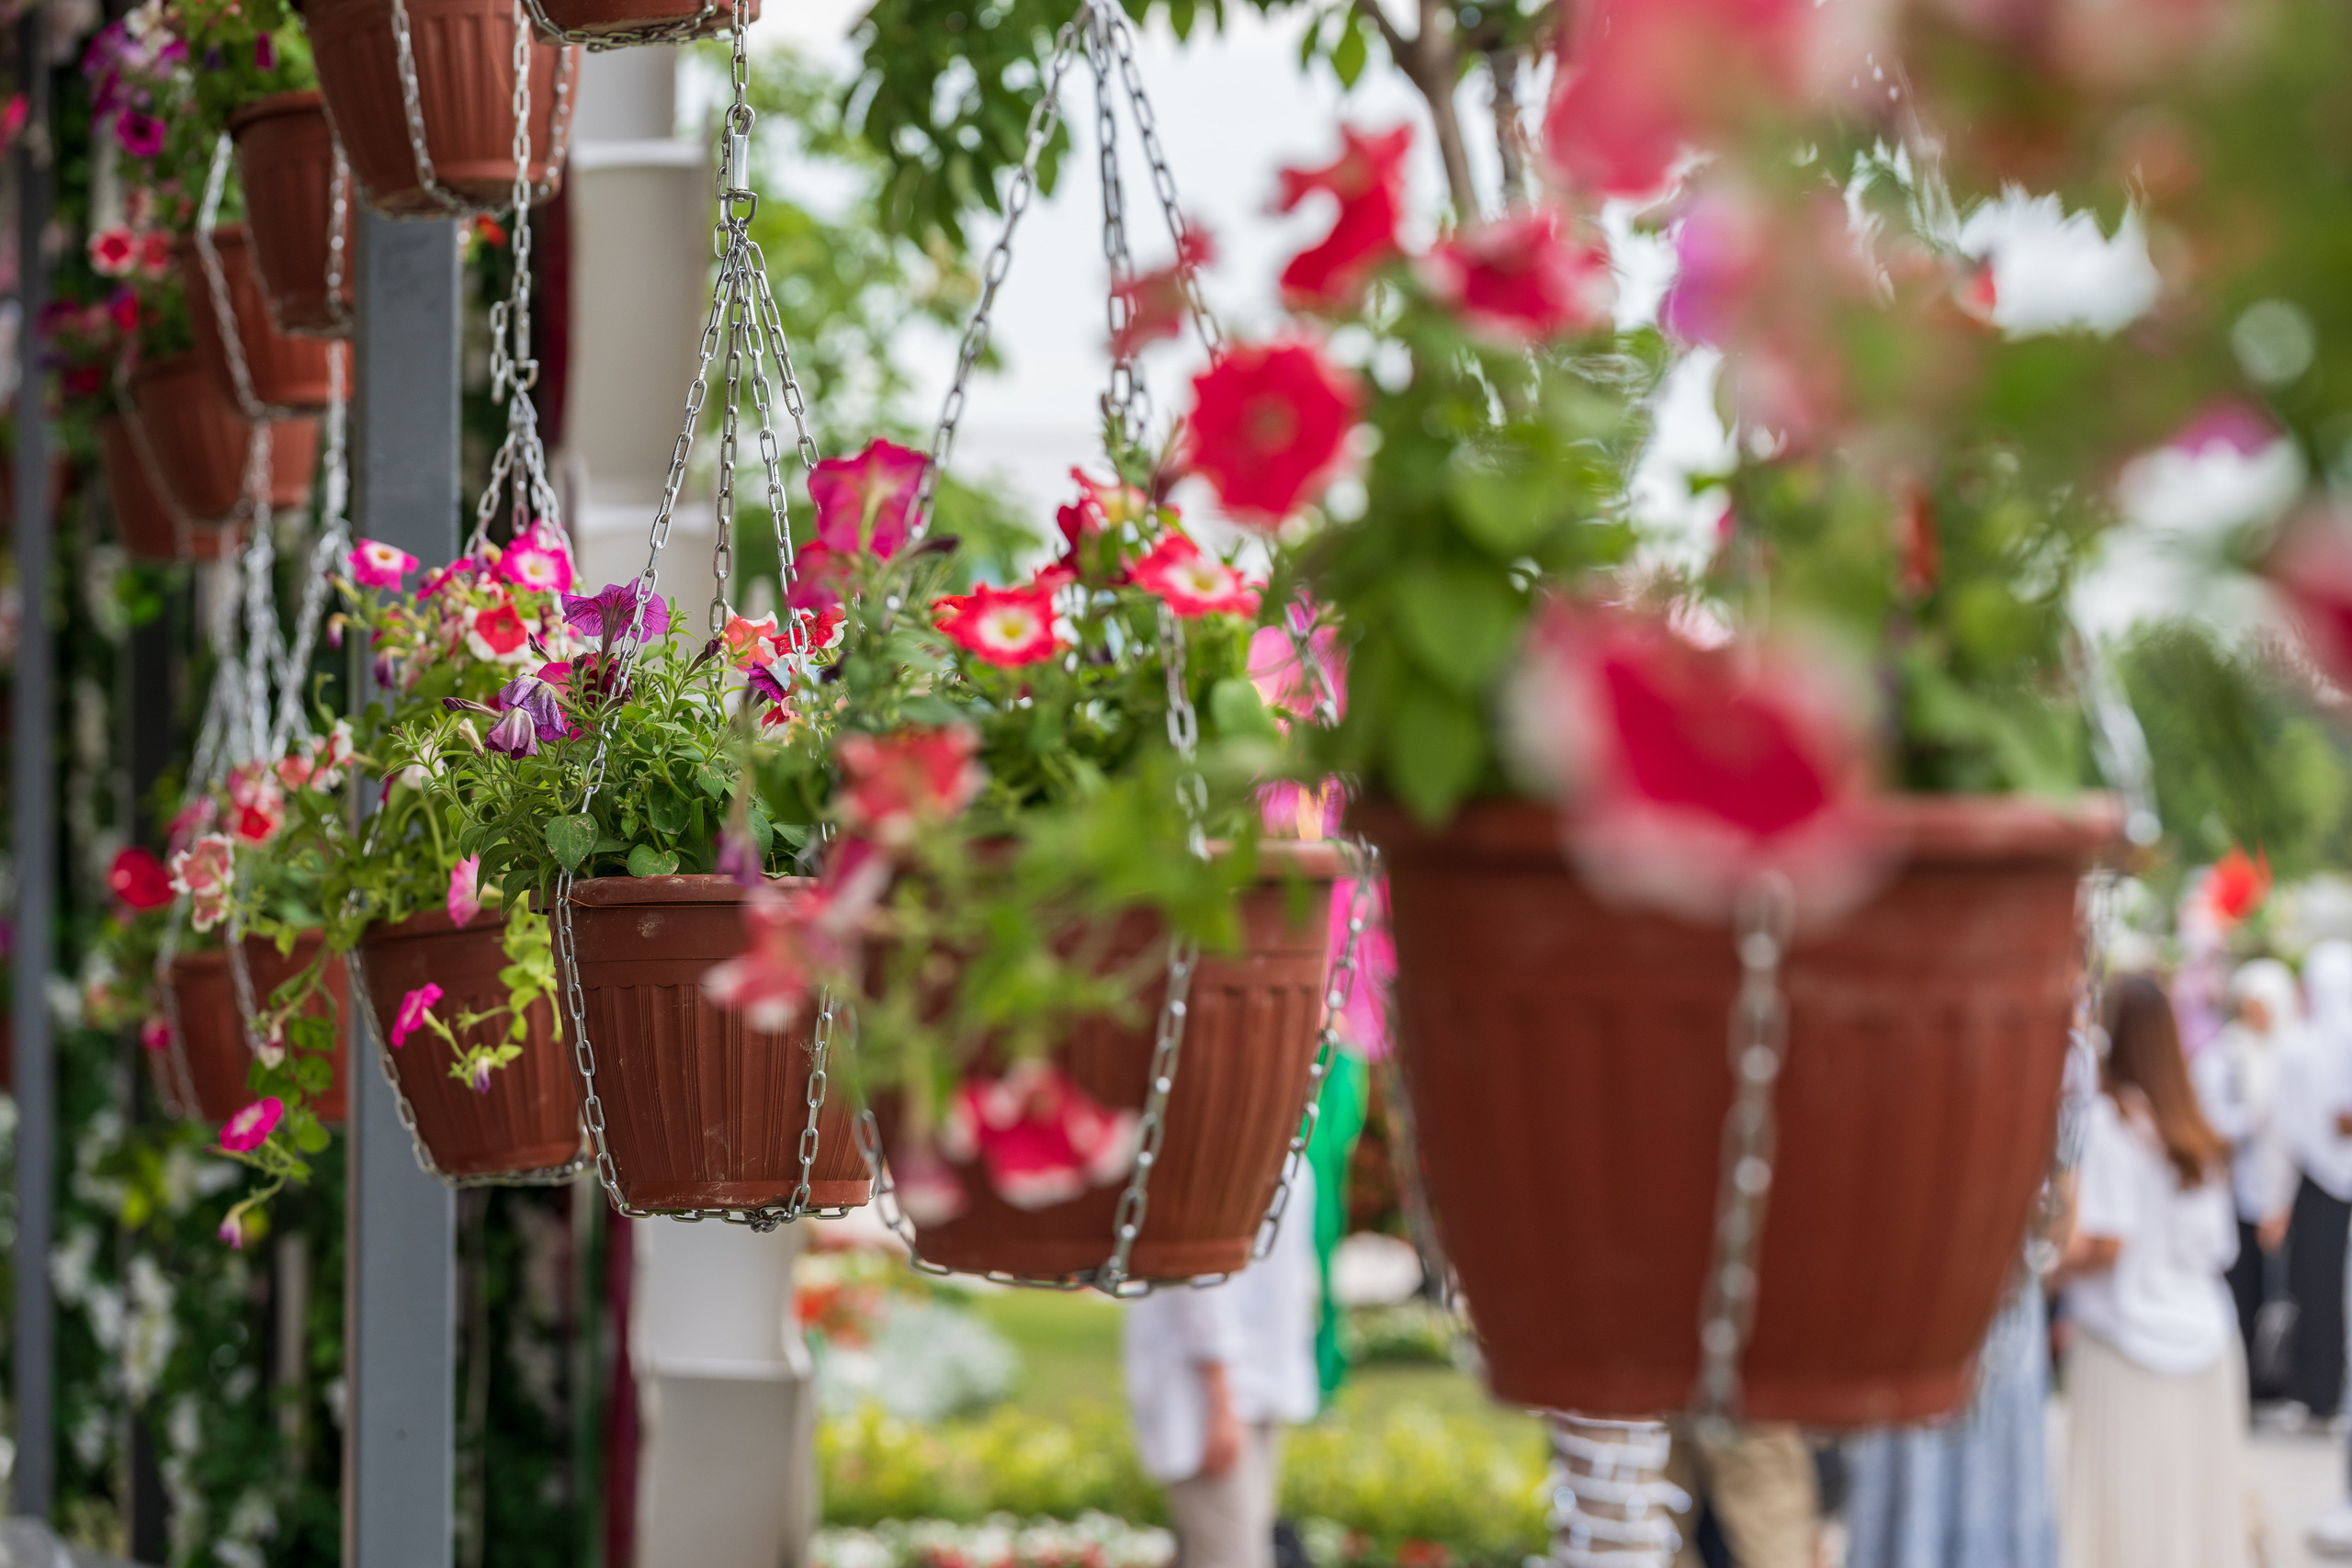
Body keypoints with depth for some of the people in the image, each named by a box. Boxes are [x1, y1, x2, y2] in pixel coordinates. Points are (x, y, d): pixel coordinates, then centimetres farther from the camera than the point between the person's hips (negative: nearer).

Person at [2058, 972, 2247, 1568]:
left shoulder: (2110, 1120, -11)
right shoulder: (2197, 1133, 8)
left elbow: (2104, 1243, -17)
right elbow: (2220, 1245, 11)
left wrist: (2045, 1268, -2)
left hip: (2128, 1344, -6)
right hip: (2203, 1338, 6)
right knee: (2192, 1509, 9)